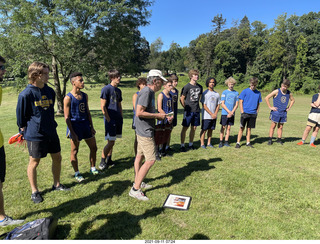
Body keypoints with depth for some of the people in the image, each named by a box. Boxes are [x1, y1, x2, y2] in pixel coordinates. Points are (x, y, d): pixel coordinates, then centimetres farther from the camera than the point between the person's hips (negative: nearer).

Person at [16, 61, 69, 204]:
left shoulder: (50, 91, 5)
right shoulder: (26, 94, -15)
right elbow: (21, 115, -6)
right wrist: (24, 130, 2)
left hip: (51, 132, 6)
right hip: (35, 135, -6)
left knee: (57, 158, 13)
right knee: (34, 162, 8)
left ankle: (57, 184, 33)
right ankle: (34, 191, 26)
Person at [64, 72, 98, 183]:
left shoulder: (85, 96, 8)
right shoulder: (68, 98, -11)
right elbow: (67, 117, -12)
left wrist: (92, 127, 10)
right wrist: (72, 133, -16)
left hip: (86, 125, 6)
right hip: (75, 126, -6)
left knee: (93, 148, 12)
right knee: (74, 151, 6)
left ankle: (93, 168, 30)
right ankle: (77, 173, 22)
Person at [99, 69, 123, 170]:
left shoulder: (118, 90, 14)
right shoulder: (106, 89, -9)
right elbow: (103, 106, -12)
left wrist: (121, 117, 14)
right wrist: (108, 120, -14)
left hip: (118, 119, 7)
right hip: (110, 119, -7)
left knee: (112, 141, 13)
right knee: (111, 142, -7)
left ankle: (109, 160, 24)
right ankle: (102, 162, 6)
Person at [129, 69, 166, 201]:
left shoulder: (149, 92, 14)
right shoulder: (146, 92, -18)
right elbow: (139, 112, -25)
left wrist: (158, 115, 10)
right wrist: (157, 115, -17)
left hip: (143, 130, 11)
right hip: (145, 131, -11)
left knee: (140, 156, 19)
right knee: (151, 160, -8)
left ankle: (137, 182, 34)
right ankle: (135, 189, -1)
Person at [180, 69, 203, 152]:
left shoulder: (199, 87, 8)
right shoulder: (187, 87, -8)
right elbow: (181, 99, -4)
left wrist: (196, 105, 13)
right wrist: (186, 107, -3)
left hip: (196, 111, 5)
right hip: (189, 111, -5)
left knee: (194, 128, 11)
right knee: (185, 128, 0)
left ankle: (191, 144, 25)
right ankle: (182, 145, 9)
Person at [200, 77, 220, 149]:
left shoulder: (217, 94, 11)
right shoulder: (205, 93, -5)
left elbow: (218, 105, 12)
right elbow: (204, 105, -9)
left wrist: (215, 114, -4)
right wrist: (211, 114, -11)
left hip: (214, 116, 5)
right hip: (206, 115, -5)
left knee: (211, 129, 11)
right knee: (204, 130, -2)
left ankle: (209, 143, 21)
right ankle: (202, 144, 6)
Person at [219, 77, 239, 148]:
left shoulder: (236, 93, 7)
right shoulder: (224, 92, -1)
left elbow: (236, 104, 5)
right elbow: (222, 104, -5)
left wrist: (232, 112, -9)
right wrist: (229, 111, -12)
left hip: (232, 114, 3)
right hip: (224, 113, -2)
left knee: (229, 127, 7)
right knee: (223, 127, 0)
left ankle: (226, 142, 14)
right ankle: (221, 142, 7)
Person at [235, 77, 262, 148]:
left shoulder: (258, 93, 8)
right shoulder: (245, 91, -3)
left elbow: (258, 104, 16)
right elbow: (240, 102, -4)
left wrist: (257, 112, 8)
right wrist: (242, 112, -10)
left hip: (253, 114, 3)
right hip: (245, 113, -3)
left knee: (249, 128, 11)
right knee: (242, 128, -1)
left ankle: (248, 142, 20)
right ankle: (238, 143, 5)